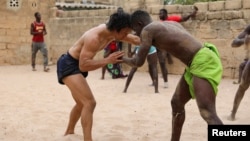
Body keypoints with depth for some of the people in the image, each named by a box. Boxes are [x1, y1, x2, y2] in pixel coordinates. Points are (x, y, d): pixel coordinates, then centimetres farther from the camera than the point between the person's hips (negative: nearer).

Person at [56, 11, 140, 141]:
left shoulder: (112, 32, -6)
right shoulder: (93, 38, -32)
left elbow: (136, 40, 5)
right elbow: (83, 65, -36)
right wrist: (108, 60, -39)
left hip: (76, 66, 10)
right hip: (68, 65, -10)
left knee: (81, 103, 26)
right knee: (89, 102, -22)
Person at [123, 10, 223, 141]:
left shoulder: (147, 30, -4)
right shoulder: (170, 24, 20)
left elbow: (138, 62, -6)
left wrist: (122, 58, 15)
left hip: (204, 61, -10)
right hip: (197, 62, 10)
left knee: (207, 113, -20)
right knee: (176, 103, 19)